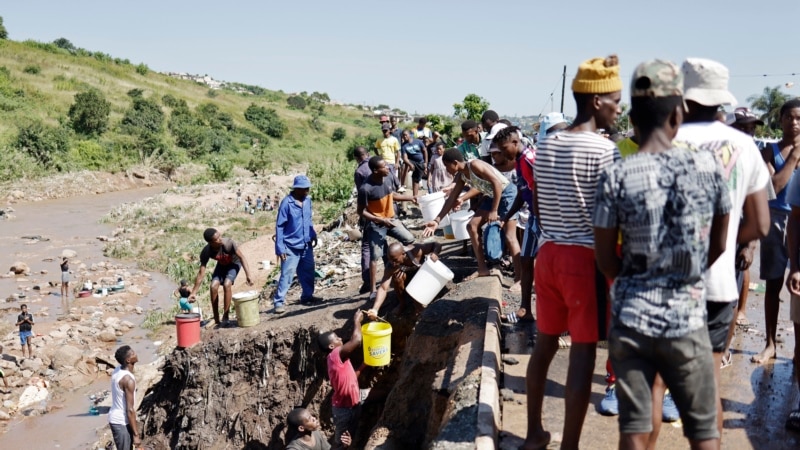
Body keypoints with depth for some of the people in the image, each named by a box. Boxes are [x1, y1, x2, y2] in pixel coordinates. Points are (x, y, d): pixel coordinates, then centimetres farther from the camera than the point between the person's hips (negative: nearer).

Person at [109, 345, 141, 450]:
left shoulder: (117, 370, 2)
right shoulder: (128, 379, -25)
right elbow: (130, 409, -23)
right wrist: (136, 435, -18)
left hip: (116, 418, 9)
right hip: (121, 422, -9)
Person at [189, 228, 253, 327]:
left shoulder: (229, 243, -37)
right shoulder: (206, 252, -29)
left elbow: (241, 257, -29)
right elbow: (201, 273, -23)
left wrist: (248, 275, -38)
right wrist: (194, 292, -23)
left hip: (234, 263, -3)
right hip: (221, 265, 3)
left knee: (227, 284, -26)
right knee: (213, 286, -18)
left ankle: (225, 318, -15)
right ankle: (216, 320, -3)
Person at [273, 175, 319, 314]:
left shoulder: (307, 200, 2)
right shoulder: (287, 203, -16)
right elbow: (279, 226, -13)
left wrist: (313, 235, 10)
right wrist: (280, 247, -16)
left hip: (306, 245, 7)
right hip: (291, 247, -6)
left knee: (308, 272, 15)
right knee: (287, 274, -7)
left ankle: (307, 296, 29)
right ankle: (279, 302, -2)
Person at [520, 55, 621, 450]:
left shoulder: (545, 145, 8)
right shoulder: (604, 150, -13)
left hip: (548, 253, 7)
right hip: (585, 257, -7)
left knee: (544, 345, 16)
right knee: (582, 354, 3)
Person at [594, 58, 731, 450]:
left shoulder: (616, 176, -10)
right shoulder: (708, 167, -6)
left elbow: (606, 260, -3)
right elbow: (718, 245, 7)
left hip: (631, 319, 0)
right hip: (688, 319, 1)